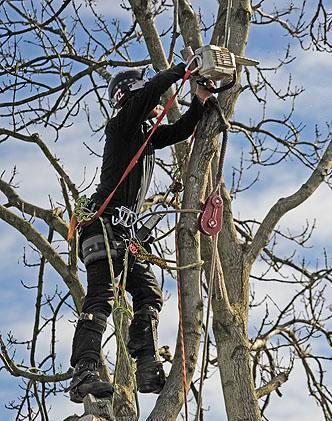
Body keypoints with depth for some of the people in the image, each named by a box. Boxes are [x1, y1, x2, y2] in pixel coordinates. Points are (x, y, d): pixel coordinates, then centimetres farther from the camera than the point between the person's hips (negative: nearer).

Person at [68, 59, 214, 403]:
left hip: (122, 229, 10)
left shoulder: (147, 134, 25)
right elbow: (153, 89, -14)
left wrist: (200, 100, 14)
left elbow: (181, 130, 28)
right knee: (102, 295, -21)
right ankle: (84, 373, -30)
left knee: (149, 293, 2)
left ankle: (147, 369, -4)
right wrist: (185, 68, -5)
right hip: (104, 221, -10)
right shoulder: (123, 124, 0)